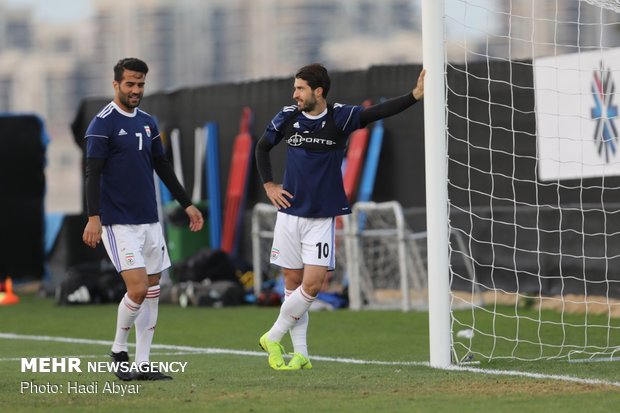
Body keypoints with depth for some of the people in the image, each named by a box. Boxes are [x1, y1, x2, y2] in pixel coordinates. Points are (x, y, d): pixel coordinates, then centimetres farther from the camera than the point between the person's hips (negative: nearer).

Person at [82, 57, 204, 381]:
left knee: (152, 291, 5)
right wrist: (93, 217, -22)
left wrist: (186, 204, 20)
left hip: (149, 220, 7)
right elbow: (92, 173, -13)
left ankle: (142, 365, 9)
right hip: (119, 223, -7)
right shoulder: (103, 124, -9)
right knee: (138, 288, -15)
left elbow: (162, 166, 22)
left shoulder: (147, 122, 13)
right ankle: (119, 351, 6)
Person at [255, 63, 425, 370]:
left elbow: (379, 112, -19)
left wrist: (415, 95, -31)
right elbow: (262, 147, 18)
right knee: (293, 282, 4)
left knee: (312, 284, -10)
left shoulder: (340, 117, -7)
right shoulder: (287, 118, 1)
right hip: (290, 212, 2)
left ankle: (273, 338, 8)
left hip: (323, 217, -2)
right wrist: (268, 185, 9)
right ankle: (300, 355, 12)